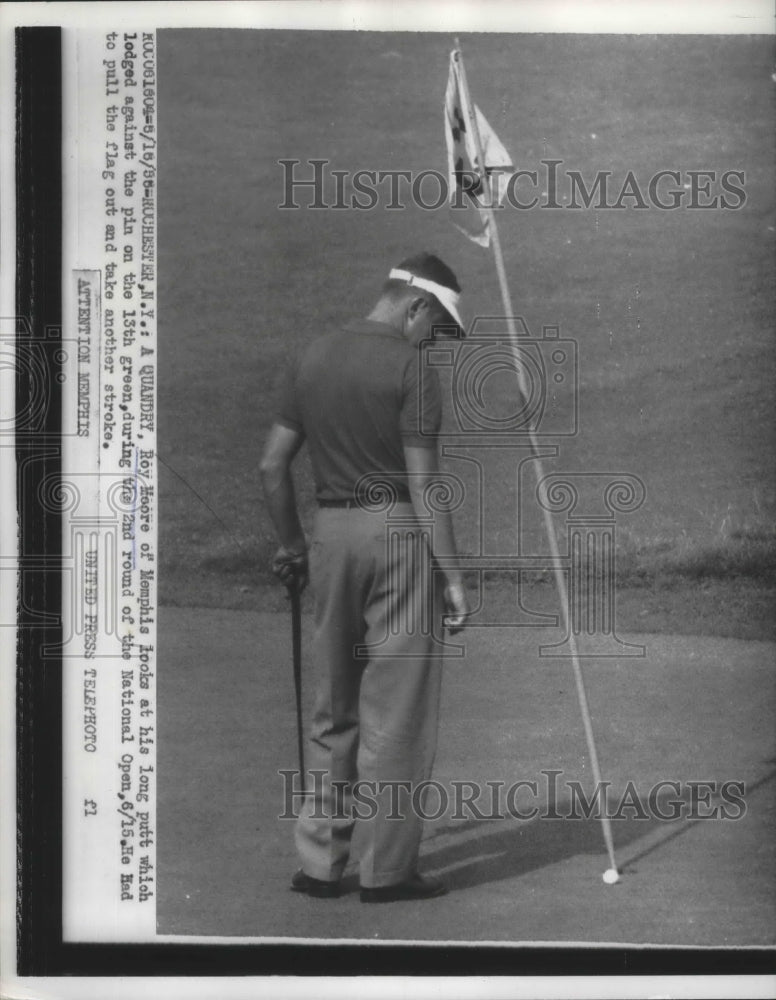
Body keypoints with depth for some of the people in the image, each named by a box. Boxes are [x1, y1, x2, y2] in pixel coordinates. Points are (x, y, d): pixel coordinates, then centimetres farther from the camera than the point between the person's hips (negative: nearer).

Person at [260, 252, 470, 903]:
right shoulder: (411, 370, -9)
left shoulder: (314, 358, 10)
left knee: (334, 710, 14)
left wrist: (293, 545, 22)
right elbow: (424, 484, -14)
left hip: (331, 532, 6)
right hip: (397, 532, -6)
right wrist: (452, 575, -11)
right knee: (397, 715, 1)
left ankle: (319, 862, 16)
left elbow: (272, 466, 12)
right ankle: (388, 870, 7)